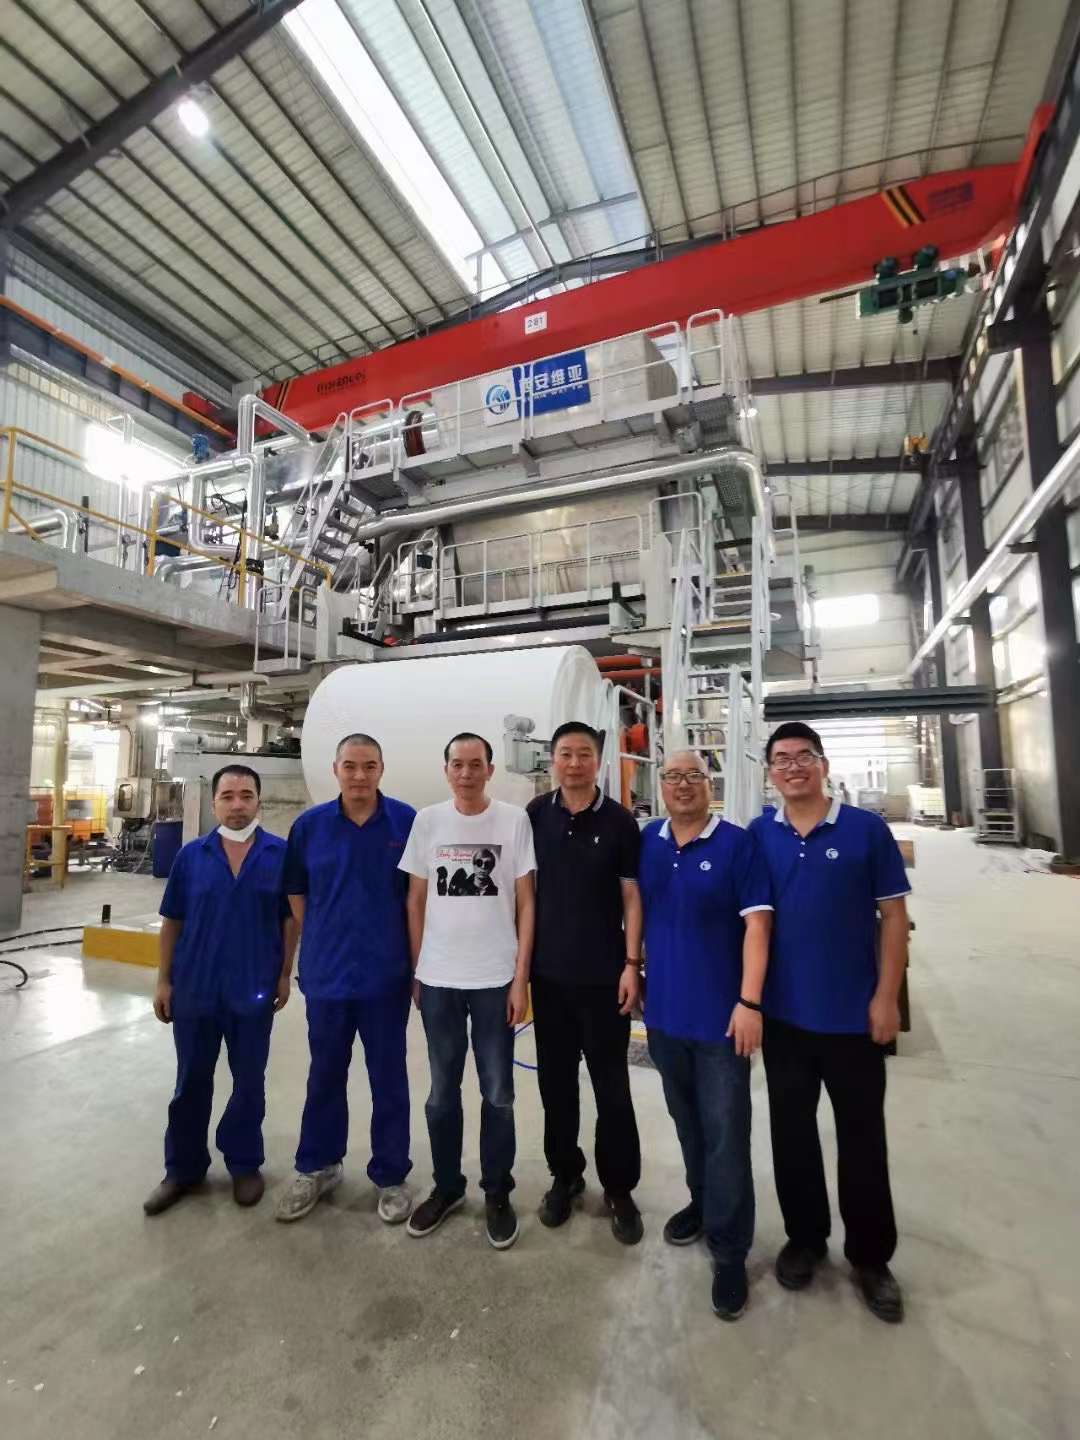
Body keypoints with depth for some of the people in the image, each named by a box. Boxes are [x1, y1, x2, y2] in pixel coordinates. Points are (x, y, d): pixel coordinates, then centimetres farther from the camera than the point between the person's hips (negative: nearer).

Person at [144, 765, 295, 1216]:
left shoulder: (282, 853, -8)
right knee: (191, 1081, 17)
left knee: (249, 1081, 14)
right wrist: (163, 981, 3)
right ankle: (183, 1167, 37)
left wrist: (285, 974, -2)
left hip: (254, 990, -1)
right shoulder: (191, 854, -2)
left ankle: (244, 1163, 34)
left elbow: (290, 919, -2)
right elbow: (172, 922, 4)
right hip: (194, 988, 2)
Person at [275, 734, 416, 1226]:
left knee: (389, 1078, 13)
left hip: (387, 973, -2)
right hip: (326, 971, 2)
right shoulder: (308, 825, -3)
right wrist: (321, 941, 6)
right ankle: (317, 1167, 41)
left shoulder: (407, 822, -11)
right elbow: (295, 892, 10)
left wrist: (414, 954, 0)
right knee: (325, 1075, 20)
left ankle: (390, 1176, 33)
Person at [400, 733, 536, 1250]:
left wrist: (521, 977, -5)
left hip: (496, 979, -1)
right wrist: (416, 971, 5)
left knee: (497, 1093, 13)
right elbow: (416, 901, 6)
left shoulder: (514, 820, -6)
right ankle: (446, 1186, 37)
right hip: (437, 979, 2)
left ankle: (497, 1193, 33)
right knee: (442, 1092, 17)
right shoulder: (427, 821, 0)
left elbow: (525, 903, -3)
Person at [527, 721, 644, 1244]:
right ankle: (564, 1174, 35)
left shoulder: (619, 821, -6)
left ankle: (619, 1188, 28)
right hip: (548, 972, 2)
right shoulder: (535, 816, -1)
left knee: (611, 1085, 9)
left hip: (603, 975, -2)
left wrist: (631, 963, -8)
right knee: (555, 1080, 15)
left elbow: (631, 896, -3)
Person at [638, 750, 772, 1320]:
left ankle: (729, 1250, 23)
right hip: (664, 1010, 5)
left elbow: (756, 924, -14)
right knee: (687, 1121, 22)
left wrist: (749, 1002, -18)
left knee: (725, 1134, 5)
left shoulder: (737, 844, -12)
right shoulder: (647, 841, 0)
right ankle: (703, 1202, 45)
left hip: (720, 1015, -4)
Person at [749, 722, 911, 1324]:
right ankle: (804, 1238, 38)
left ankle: (871, 1256, 35)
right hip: (784, 1014, 2)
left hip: (854, 1014, -2)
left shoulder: (866, 829, -7)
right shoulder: (757, 835, -2)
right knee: (792, 1132, 17)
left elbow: (894, 916, -5)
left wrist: (886, 997, -8)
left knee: (862, 1138, 14)